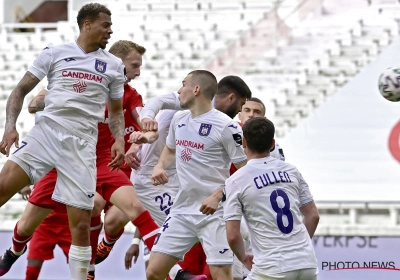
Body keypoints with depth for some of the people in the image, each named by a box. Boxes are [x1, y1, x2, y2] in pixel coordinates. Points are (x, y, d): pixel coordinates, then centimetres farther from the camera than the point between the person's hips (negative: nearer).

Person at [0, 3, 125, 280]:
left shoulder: (114, 66, 12)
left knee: (81, 223, -3)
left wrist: (119, 139, 0)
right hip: (46, 132, -1)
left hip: (82, 143, 1)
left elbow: (116, 111, 20)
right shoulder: (54, 53, 7)